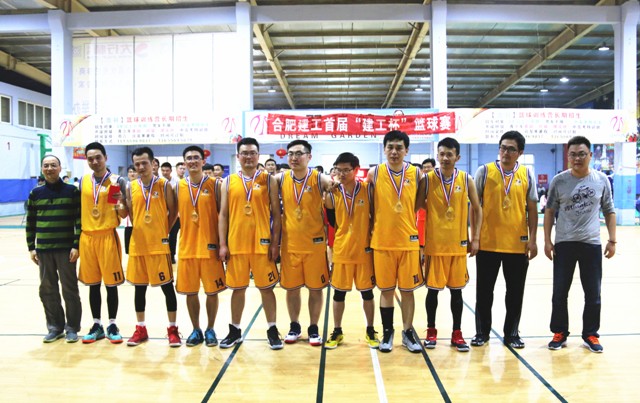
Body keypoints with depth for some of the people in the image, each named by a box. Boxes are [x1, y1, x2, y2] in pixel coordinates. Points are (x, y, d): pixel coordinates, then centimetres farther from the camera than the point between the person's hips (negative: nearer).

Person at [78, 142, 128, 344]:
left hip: (108, 236, -3)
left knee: (111, 283, 2)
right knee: (93, 284, 9)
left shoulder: (118, 181, -2)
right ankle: (97, 325, 20)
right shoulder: (83, 181, 8)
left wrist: (120, 204, -23)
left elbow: (124, 215, -1)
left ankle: (112, 325, 14)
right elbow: (80, 209, 16)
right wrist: (77, 235, 10)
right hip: (87, 236, 3)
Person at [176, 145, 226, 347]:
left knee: (212, 291, 4)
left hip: (210, 246, -2)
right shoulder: (178, 186, 5)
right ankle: (196, 330, 23)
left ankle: (210, 329, 20)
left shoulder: (214, 184, -2)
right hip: (187, 246, 2)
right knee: (190, 291, 8)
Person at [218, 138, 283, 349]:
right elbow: (223, 214, 6)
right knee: (238, 288, 11)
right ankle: (235, 330, 24)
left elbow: (276, 213, 2)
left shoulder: (269, 180, 3)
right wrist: (222, 244, 0)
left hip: (262, 243, -1)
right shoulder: (228, 182, 7)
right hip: (236, 243, 2)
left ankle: (272, 330, 17)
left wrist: (275, 242, -5)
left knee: (266, 287, 5)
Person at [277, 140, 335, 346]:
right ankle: (294, 326, 28)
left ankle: (313, 328, 22)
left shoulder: (319, 179, -7)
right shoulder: (281, 179, 0)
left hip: (315, 243, -2)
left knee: (315, 288, 6)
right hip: (290, 243, 2)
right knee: (291, 288, 11)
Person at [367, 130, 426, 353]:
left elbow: (419, 203, 8)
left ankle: (408, 332, 23)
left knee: (407, 289, 8)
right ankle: (387, 332, 23)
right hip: (382, 241, 0)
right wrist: (377, 224, 2)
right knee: (386, 289, 9)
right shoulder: (374, 173, -2)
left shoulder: (416, 173, -1)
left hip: (408, 241, 1)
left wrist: (404, 217, -3)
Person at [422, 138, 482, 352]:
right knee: (433, 289, 5)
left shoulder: (466, 179, 1)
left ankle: (457, 333, 20)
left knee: (457, 289, 8)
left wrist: (475, 238, 2)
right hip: (434, 243, -1)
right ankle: (431, 331, 20)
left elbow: (477, 209, 8)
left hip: (458, 243, 1)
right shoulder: (428, 179, -3)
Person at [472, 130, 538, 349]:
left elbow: (532, 209, 7)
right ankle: (482, 331, 21)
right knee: (484, 290, 8)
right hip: (487, 242, -1)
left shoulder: (527, 174, 3)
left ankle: (512, 333, 24)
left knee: (515, 291, 9)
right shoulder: (484, 171, -1)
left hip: (518, 243, 1)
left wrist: (532, 239, 0)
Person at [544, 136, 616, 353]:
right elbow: (550, 211, 4)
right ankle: (560, 333, 21)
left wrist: (612, 240, 3)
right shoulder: (559, 181, -2)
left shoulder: (601, 180, 1)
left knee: (593, 294, 8)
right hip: (564, 243, -1)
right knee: (560, 293, 6)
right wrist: (547, 240, -1)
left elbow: (609, 211, 8)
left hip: (592, 244, 1)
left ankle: (590, 335, 25)